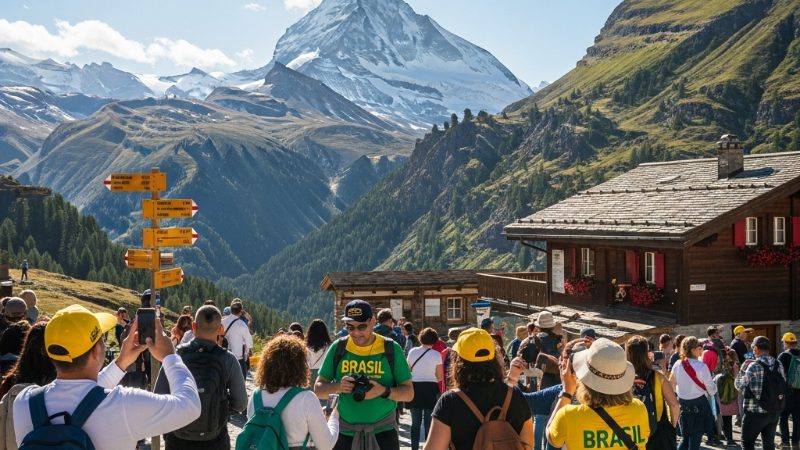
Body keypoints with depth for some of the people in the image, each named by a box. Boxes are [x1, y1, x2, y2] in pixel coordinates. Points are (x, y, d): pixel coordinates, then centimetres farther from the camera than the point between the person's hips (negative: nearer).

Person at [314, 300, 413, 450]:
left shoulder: (391, 349, -3)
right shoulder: (338, 348, 1)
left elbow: (409, 393, -2)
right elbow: (318, 389, 5)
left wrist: (384, 391, -22)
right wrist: (337, 387, -17)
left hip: (383, 431, -1)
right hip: (345, 431, 2)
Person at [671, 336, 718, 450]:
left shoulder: (677, 366, -1)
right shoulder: (701, 367, -16)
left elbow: (673, 387, 10)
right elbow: (712, 390, -12)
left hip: (683, 404, 5)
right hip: (699, 405, -5)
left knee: (685, 439, 17)